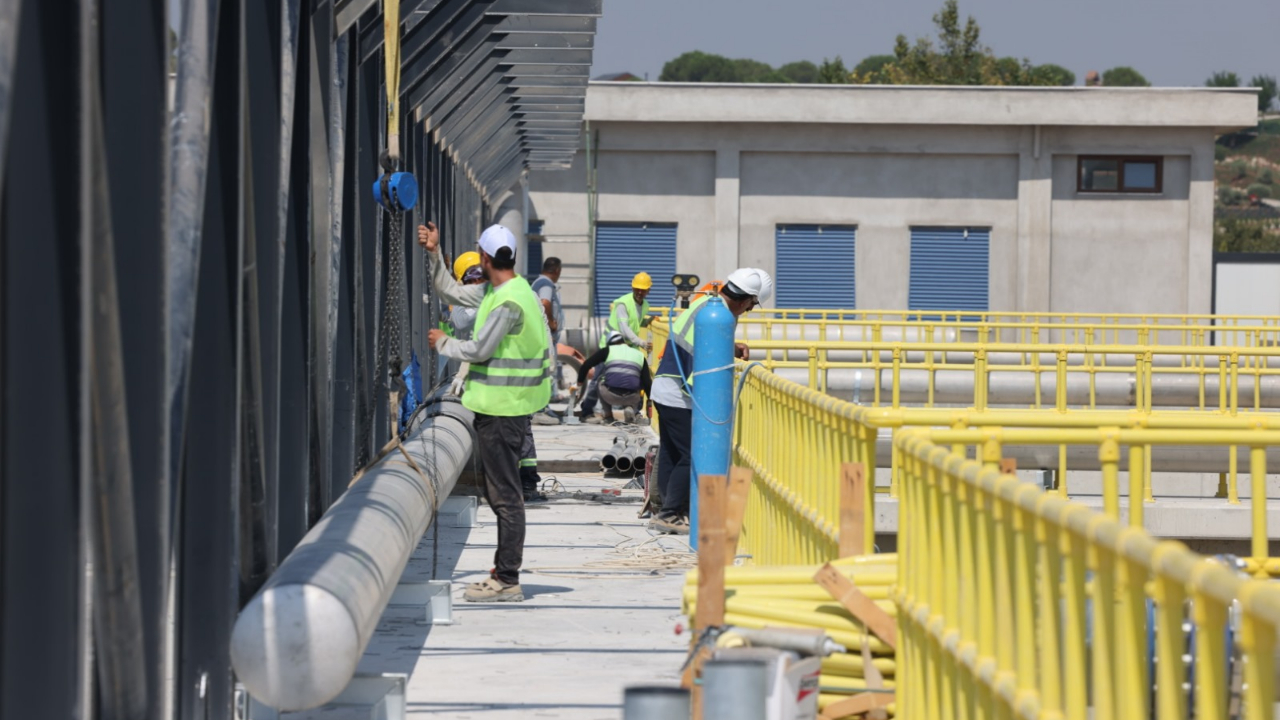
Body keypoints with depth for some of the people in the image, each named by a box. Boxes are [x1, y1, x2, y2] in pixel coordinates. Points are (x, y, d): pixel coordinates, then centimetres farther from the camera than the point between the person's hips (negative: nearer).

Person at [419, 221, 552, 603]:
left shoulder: (509, 302, -19)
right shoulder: (495, 291, 12)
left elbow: (480, 349, -19)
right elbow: (451, 291, 24)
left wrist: (443, 343, -3)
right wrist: (434, 254, 16)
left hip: (501, 409, -11)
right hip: (501, 407, 11)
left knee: (505, 495, -7)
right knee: (499, 493, 16)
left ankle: (507, 581, -4)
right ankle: (505, 575, 22)